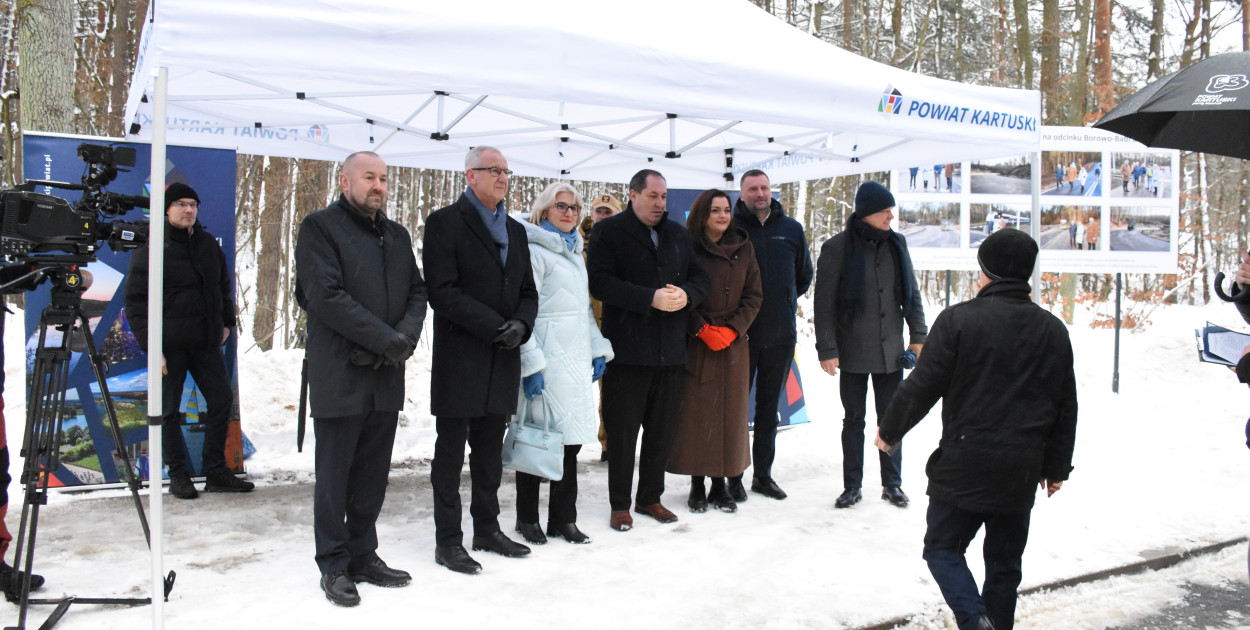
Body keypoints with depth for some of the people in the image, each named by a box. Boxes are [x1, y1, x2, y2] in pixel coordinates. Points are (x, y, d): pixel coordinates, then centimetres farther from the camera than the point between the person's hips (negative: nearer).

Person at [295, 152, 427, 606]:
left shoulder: (397, 235, 17)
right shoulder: (320, 227, -4)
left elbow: (417, 292, 12)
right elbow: (326, 295, -15)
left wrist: (407, 335, -8)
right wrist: (384, 339, -16)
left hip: (387, 376, 6)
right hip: (340, 376, -6)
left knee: (373, 474, 13)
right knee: (334, 475, 3)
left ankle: (363, 555, 25)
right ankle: (334, 566, 14)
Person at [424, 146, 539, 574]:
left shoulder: (514, 230, 16)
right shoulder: (445, 222, -5)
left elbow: (527, 292, 16)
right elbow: (443, 292, -14)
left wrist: (521, 325, -5)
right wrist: (495, 327, -17)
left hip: (502, 361, 6)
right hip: (459, 359, -6)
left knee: (490, 451, 15)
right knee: (451, 453, 3)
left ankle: (487, 529, 27)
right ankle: (448, 541, 12)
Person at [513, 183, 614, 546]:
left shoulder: (575, 252, 19)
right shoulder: (534, 250, -6)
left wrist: (598, 350, 15)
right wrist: (531, 363, -18)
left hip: (577, 359, 8)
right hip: (547, 359, -7)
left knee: (572, 438, 9)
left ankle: (563, 519, 18)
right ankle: (527, 519, 14)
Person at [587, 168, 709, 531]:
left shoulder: (678, 235, 16)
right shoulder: (609, 231, -2)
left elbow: (700, 279, 14)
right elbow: (599, 282, -14)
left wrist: (687, 295, -9)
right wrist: (651, 298, -20)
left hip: (670, 351, 5)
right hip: (627, 349, -5)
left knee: (661, 430, 12)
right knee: (622, 430, 2)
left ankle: (650, 498, 27)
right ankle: (620, 505, 15)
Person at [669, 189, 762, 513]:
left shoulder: (744, 248, 7)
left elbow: (754, 295, 6)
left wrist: (732, 330, -6)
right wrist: (703, 330, -12)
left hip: (734, 344, 3)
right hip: (696, 344, -3)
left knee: (730, 414, 4)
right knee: (695, 413, -1)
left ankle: (720, 484, 15)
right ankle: (697, 486, 11)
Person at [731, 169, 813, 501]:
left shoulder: (792, 229, 8)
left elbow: (804, 277, 19)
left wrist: (784, 302, 11)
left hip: (781, 333, 3)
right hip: (740, 333, -3)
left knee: (769, 407, 11)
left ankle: (763, 474, 21)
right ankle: (734, 476, 11)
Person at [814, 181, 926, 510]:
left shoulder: (895, 244, 5)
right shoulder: (837, 248, -8)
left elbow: (911, 292, 12)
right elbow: (824, 303, -8)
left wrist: (918, 335, 5)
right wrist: (827, 350, -12)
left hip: (890, 349, 3)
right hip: (853, 351, -3)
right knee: (854, 419, 8)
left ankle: (892, 483, 23)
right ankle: (852, 486, 19)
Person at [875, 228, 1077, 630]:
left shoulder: (958, 319, -10)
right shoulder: (1054, 331, 7)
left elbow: (922, 386, -10)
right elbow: (1066, 407, 13)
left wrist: (889, 431, 5)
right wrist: (1057, 467, 22)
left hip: (964, 465, -5)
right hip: (1021, 473, 5)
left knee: (943, 547, 8)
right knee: (1004, 561, 17)